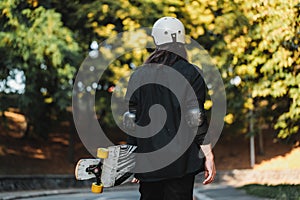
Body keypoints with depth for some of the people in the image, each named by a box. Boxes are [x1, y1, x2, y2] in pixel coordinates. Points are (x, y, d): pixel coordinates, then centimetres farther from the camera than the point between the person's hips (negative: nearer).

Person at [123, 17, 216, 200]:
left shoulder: (138, 75, 7)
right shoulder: (190, 73, -4)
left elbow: (131, 121, 7)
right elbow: (197, 119, -9)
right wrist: (208, 156, -5)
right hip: (181, 162, -3)